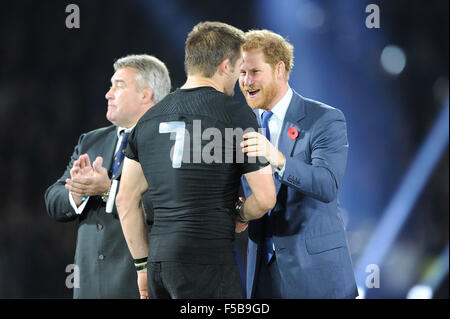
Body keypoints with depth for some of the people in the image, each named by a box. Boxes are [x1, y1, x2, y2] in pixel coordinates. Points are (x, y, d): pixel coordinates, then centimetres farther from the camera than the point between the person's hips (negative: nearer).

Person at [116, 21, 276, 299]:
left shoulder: (150, 118, 14)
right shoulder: (236, 113, -4)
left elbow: (126, 200, 16)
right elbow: (265, 198, -7)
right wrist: (240, 215, 14)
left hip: (158, 262, 7)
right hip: (206, 261, -6)